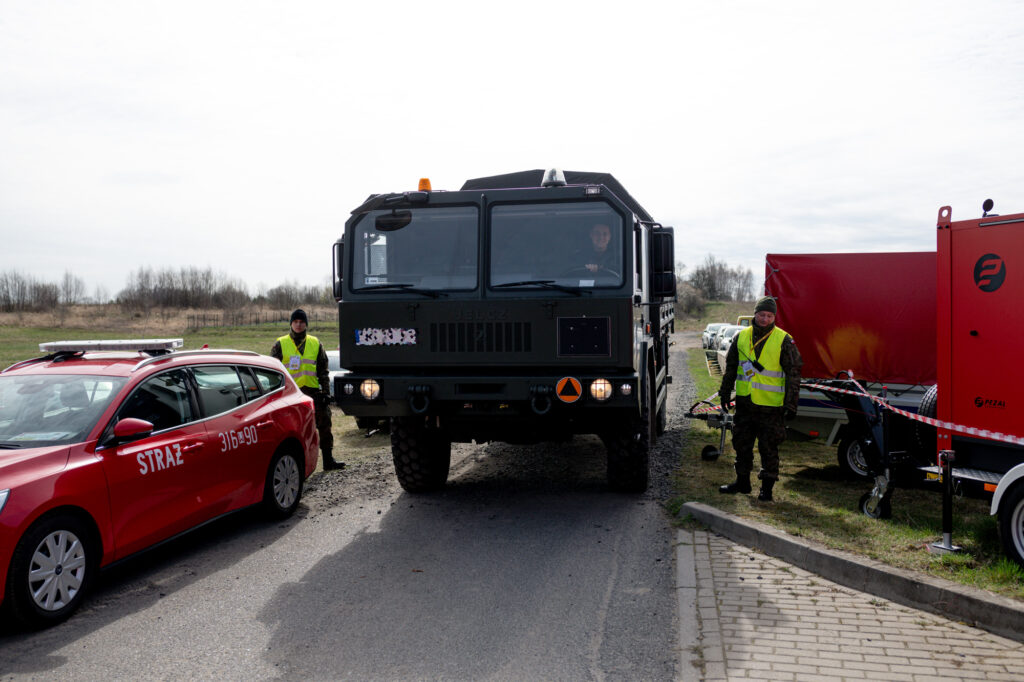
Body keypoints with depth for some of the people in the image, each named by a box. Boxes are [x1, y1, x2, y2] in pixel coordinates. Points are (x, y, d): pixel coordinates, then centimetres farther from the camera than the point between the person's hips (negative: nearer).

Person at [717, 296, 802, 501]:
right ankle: (742, 482, 27)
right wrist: (725, 393, 15)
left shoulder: (784, 341, -6)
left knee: (768, 447, 1)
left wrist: (791, 405, -7)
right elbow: (730, 368, 16)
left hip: (770, 405, -4)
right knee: (741, 443, 13)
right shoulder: (741, 337, 6)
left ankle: (767, 488, 13)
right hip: (744, 402, 5)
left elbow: (793, 374, -4)